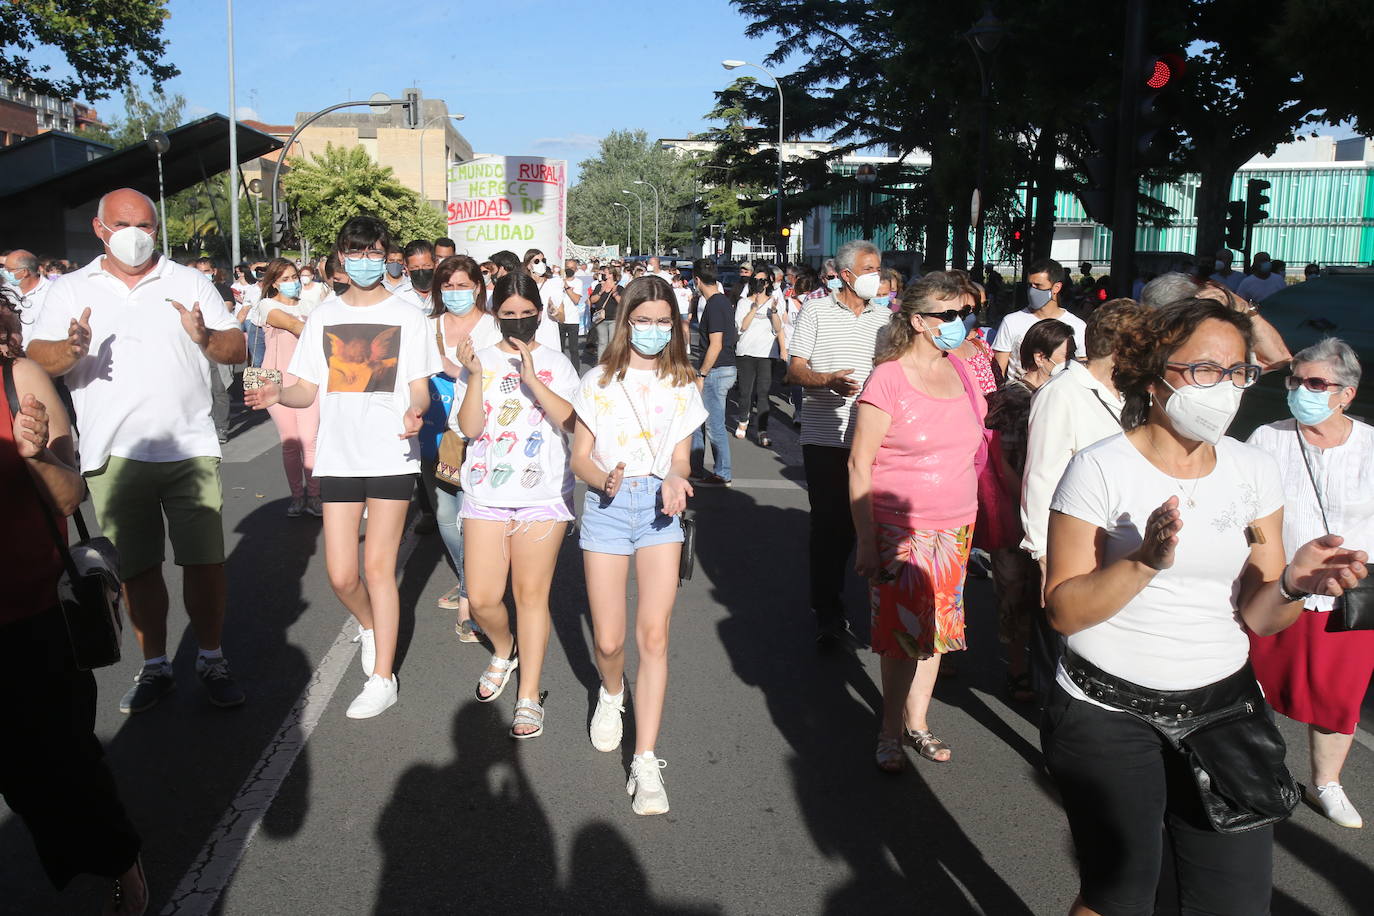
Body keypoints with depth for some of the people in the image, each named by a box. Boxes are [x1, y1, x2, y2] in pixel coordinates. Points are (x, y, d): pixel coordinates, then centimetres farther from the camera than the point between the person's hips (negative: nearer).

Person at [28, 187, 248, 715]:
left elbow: (238, 350, 4)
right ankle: (155, 667, 24)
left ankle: (211, 660, 17)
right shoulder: (70, 291, 9)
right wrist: (71, 349, -20)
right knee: (135, 568, 9)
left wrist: (205, 338, -17)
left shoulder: (189, 283, 8)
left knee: (205, 560, 1)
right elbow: (37, 359, 2)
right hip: (114, 454, 1)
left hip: (191, 449, -1)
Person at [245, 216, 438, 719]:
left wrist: (414, 410, -21)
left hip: (392, 456, -3)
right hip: (338, 456, 3)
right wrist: (278, 394, -12)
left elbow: (420, 387, 2)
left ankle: (382, 677, 11)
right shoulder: (323, 316, 10)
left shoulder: (407, 315, 3)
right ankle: (369, 626, 34)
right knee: (341, 575, 1)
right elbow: (308, 389, 11)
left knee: (378, 569, -1)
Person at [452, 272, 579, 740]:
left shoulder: (556, 362, 4)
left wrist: (532, 379, -18)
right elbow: (470, 428, -4)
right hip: (486, 494, 2)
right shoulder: (481, 359, 5)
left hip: (542, 495, -1)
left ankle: (529, 697, 13)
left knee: (531, 594, 1)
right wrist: (475, 376, -16)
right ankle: (504, 651, 34)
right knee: (482, 599, 1)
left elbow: (571, 422, -10)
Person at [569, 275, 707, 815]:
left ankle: (645, 763, -4)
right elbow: (579, 458, 4)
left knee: (654, 635, -9)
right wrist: (604, 479, -18)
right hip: (606, 506, 0)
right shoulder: (598, 381, 5)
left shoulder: (682, 386, 10)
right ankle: (612, 694, 36)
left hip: (659, 506, 1)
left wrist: (676, 481, -12)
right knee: (608, 642, -1)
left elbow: (680, 458, 12)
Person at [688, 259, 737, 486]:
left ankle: (722, 474, 10)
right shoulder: (724, 301, 12)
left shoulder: (714, 305, -18)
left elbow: (715, 345, -22)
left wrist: (701, 375, -17)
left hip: (716, 371, -10)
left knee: (715, 425, 0)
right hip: (725, 368, 10)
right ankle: (695, 468, 26)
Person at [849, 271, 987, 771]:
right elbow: (859, 463, -12)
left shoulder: (961, 371, 6)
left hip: (955, 528, 6)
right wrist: (866, 541, -16)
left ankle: (917, 721, 30)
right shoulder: (888, 379, -12)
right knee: (901, 631, 3)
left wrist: (972, 522, 13)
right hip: (899, 530, -6)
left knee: (935, 626, 14)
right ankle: (891, 730, 21)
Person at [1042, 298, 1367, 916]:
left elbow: (1256, 615, 4)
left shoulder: (1254, 471, 4)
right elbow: (1063, 609, -13)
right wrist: (1145, 562, -27)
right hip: (1109, 714, -4)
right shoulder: (1100, 469, -10)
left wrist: (1292, 585, -17)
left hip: (1224, 709, 4)